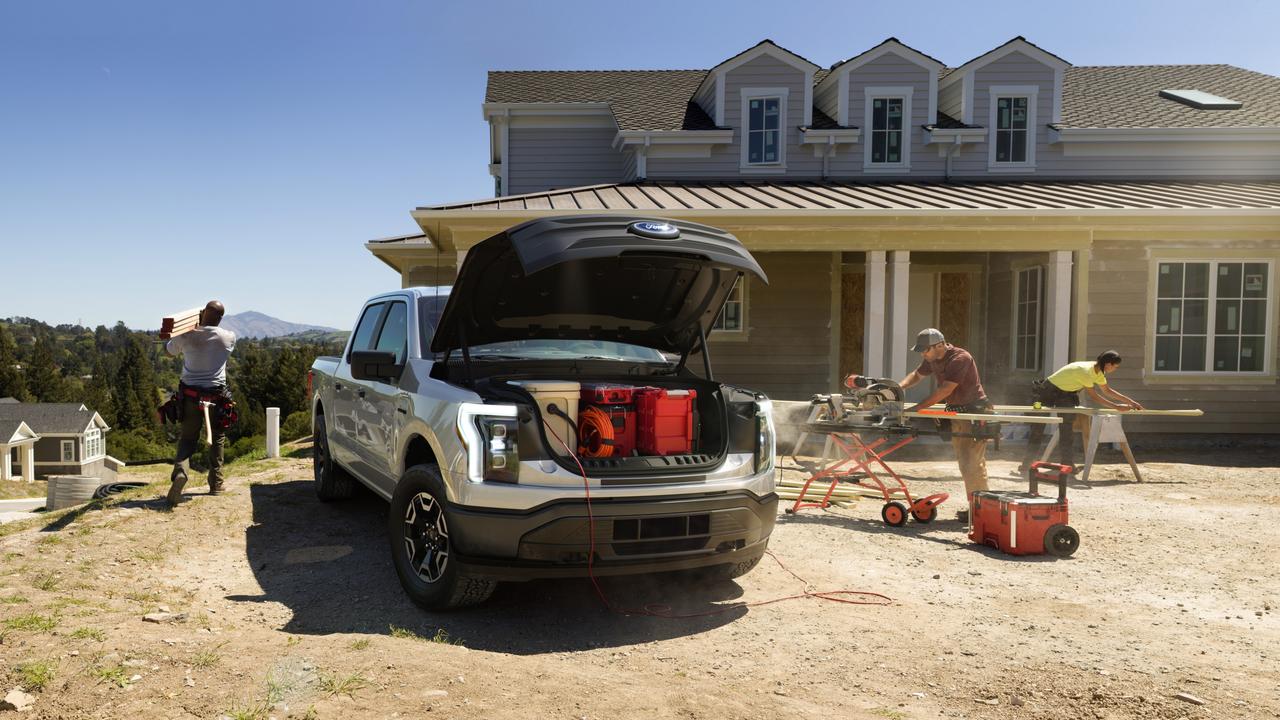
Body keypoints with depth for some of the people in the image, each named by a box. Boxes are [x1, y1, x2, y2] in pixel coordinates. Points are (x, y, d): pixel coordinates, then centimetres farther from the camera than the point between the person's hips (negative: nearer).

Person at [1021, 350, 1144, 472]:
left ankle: (1067, 464, 4)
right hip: (1046, 391, -8)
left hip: (1064, 393, 8)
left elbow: (1107, 390, 9)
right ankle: (1027, 464, 8)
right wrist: (1117, 407, -21)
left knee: (1067, 430, 0)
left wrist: (1130, 401, 6)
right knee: (1037, 429, -1)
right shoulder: (1085, 371, -30)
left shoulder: (1098, 371, -3)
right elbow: (1094, 396, -25)